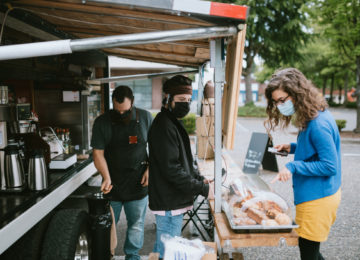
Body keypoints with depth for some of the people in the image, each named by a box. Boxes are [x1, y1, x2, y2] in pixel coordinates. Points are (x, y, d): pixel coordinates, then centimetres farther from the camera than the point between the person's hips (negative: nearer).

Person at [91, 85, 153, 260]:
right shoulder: (102, 122, -5)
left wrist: (150, 168, -3)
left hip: (138, 184, 1)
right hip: (112, 185, 0)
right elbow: (98, 153, -6)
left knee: (136, 224, 11)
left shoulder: (145, 118, -2)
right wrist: (106, 178, -19)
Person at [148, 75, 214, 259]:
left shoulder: (173, 123, 14)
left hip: (173, 201, 10)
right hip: (168, 203, -10)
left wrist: (200, 179, 7)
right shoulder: (164, 126, -19)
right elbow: (171, 169, -25)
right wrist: (203, 189, -19)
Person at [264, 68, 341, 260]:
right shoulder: (312, 117, 6)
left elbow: (330, 166, -22)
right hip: (315, 195, 9)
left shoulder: (319, 123, -23)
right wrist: (294, 148, 6)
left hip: (318, 199, -9)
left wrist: (293, 166, -25)